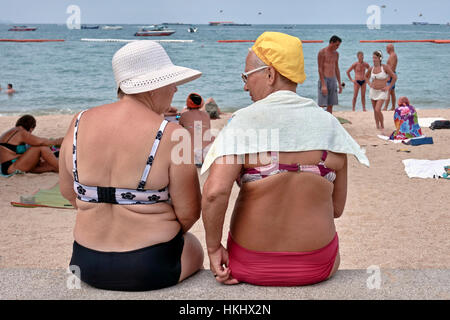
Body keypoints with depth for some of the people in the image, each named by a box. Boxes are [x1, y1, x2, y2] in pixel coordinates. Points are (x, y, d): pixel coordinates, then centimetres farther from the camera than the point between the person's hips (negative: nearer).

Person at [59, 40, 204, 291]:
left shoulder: (80, 123, -4)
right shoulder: (171, 135, -18)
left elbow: (68, 191, 7)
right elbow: (189, 213, -14)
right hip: (152, 270, -4)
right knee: (193, 246, 31)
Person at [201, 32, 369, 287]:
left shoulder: (245, 122, -15)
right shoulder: (330, 125, -5)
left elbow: (215, 192, -26)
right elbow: (337, 208, 1)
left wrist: (214, 248, -12)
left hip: (252, 267, -2)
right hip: (317, 268, 2)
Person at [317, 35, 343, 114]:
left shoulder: (336, 54, 12)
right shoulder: (322, 52, -8)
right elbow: (320, 69, -12)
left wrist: (339, 84, 13)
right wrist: (323, 85, -19)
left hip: (333, 80, 6)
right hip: (324, 80, -6)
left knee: (330, 105, 6)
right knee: (322, 105, -9)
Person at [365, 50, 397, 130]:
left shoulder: (385, 67, -13)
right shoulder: (371, 68, 2)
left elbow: (394, 77, -10)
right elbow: (366, 76, 23)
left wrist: (389, 87, -9)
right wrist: (369, 84, 8)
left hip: (382, 92, -5)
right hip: (373, 91, 5)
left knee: (377, 110, -16)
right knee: (375, 110, 10)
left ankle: (382, 126, 2)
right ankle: (377, 126, 23)